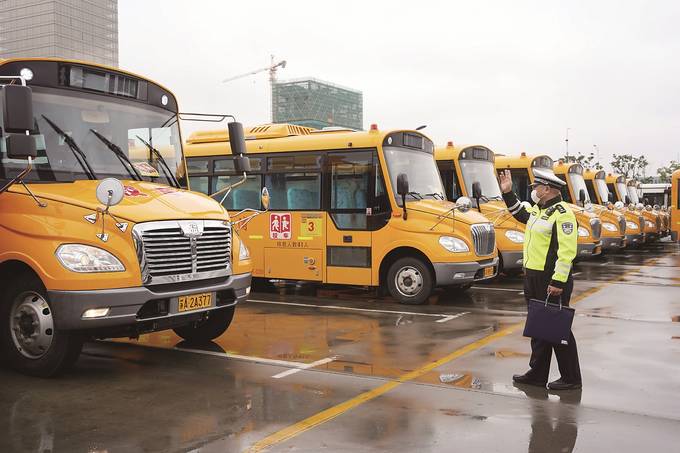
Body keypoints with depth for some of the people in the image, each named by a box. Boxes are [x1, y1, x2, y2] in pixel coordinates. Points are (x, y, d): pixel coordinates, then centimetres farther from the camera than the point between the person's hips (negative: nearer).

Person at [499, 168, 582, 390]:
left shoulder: (562, 214, -16)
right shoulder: (538, 210, 13)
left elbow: (567, 252, -22)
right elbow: (521, 214, 36)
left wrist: (558, 282, -25)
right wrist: (508, 193, 28)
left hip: (551, 280, -10)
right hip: (533, 278, 10)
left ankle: (571, 378, 9)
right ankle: (537, 374, 25)